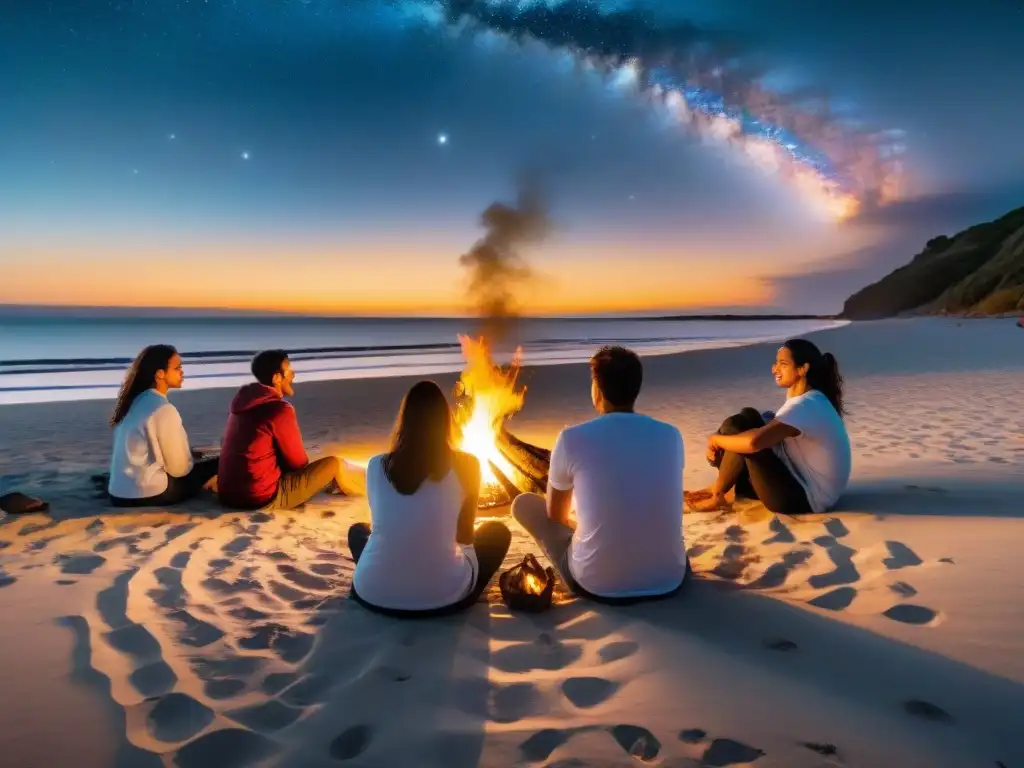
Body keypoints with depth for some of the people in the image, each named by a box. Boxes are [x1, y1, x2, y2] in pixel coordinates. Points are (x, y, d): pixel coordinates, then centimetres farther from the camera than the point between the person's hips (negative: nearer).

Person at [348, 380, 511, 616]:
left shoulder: (377, 465, 1)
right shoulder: (466, 465, -5)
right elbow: (465, 535, 7)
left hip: (374, 594, 2)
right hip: (444, 597, -2)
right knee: (498, 532, 24)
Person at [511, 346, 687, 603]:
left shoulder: (572, 438, -10)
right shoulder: (671, 435, 0)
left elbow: (556, 514, 6)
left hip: (597, 585, -4)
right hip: (669, 581, 5)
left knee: (524, 503, 16)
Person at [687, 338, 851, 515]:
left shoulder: (806, 406, -23)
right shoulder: (806, 399, 9)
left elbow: (753, 442, -37)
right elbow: (768, 433, 16)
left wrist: (717, 439, -16)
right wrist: (721, 444, -1)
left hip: (806, 498, -10)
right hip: (803, 482, 10)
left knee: (734, 428, -17)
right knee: (749, 416, 6)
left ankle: (718, 496, 0)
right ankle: (728, 487, 5)